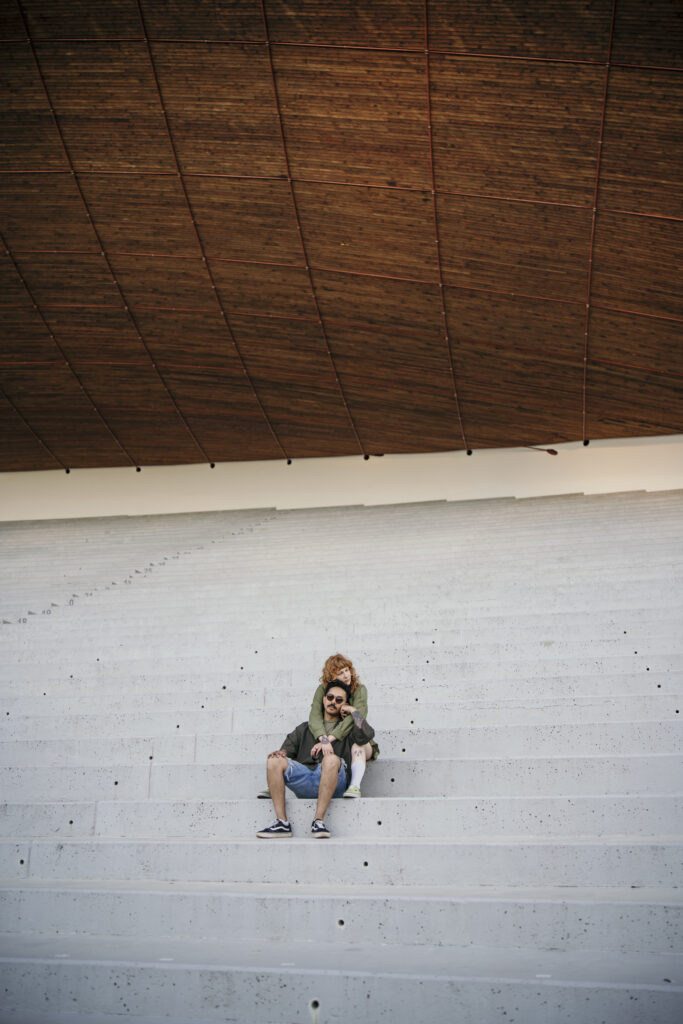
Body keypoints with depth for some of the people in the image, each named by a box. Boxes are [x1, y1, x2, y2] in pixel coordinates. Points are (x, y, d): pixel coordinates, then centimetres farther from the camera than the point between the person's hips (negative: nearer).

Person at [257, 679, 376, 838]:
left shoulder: (348, 728, 22)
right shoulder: (305, 728, 32)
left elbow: (366, 734, -2)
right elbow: (289, 746, 20)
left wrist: (354, 711, 10)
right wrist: (281, 752, -3)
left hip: (333, 785, -3)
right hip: (304, 780, 3)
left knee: (331, 759, -36)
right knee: (274, 761, -21)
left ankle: (319, 821, -33)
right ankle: (282, 823, -24)